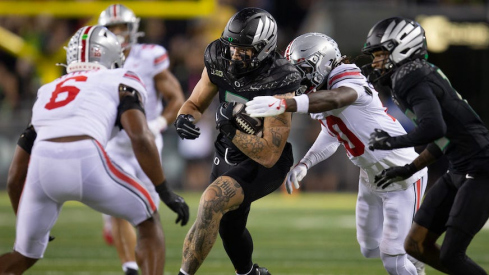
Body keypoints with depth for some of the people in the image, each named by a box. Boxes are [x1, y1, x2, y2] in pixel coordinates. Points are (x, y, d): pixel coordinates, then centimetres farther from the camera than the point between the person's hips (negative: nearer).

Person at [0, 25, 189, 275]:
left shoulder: (48, 91, 34)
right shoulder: (120, 81, 22)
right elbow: (140, 138, 3)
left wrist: (23, 223, 46)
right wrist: (165, 191, 10)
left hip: (42, 166, 4)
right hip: (87, 160, -4)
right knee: (149, 222, 21)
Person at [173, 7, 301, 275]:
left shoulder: (277, 85, -30)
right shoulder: (220, 61, -14)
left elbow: (269, 156, -29)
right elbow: (195, 104, 0)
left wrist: (230, 130, -40)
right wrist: (184, 118, -24)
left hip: (262, 166, -7)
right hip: (228, 154, 7)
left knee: (212, 202, -31)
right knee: (229, 228, 25)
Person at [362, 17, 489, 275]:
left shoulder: (410, 80, -16)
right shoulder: (420, 75, 13)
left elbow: (434, 129, -33)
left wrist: (391, 142, -18)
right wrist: (410, 169, 22)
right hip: (459, 172, 10)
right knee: (417, 245, 7)